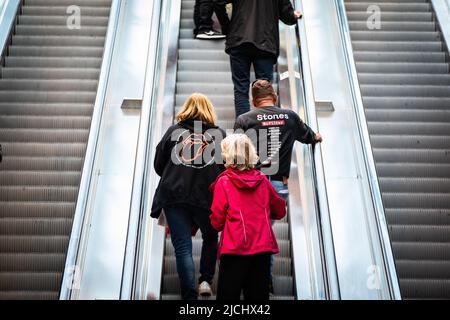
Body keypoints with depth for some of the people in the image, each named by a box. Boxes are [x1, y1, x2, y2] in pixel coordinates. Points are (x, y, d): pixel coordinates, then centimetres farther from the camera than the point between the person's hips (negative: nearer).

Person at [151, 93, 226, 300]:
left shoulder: (174, 131, 7)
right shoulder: (219, 134, 5)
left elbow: (158, 165, 9)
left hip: (174, 197, 0)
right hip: (208, 198, 1)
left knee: (183, 247, 4)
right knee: (210, 238, 25)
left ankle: (189, 295, 3)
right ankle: (206, 279, 17)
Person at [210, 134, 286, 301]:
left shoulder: (223, 182, -5)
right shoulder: (263, 180, 4)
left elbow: (216, 222, -3)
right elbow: (280, 210, 13)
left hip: (235, 249, -3)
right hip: (263, 248, 4)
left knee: (228, 294, 5)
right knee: (258, 294, 12)